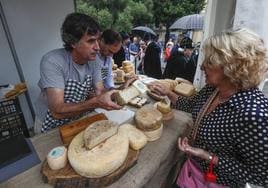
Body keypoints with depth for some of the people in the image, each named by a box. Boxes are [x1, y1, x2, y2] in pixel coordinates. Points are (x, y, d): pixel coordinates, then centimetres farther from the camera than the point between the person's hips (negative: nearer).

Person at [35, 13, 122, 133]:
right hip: (51, 127, -4)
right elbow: (57, 111, -34)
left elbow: (100, 93, -9)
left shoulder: (92, 60, -9)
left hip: (77, 121, 5)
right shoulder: (52, 61, -28)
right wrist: (96, 102, -45)